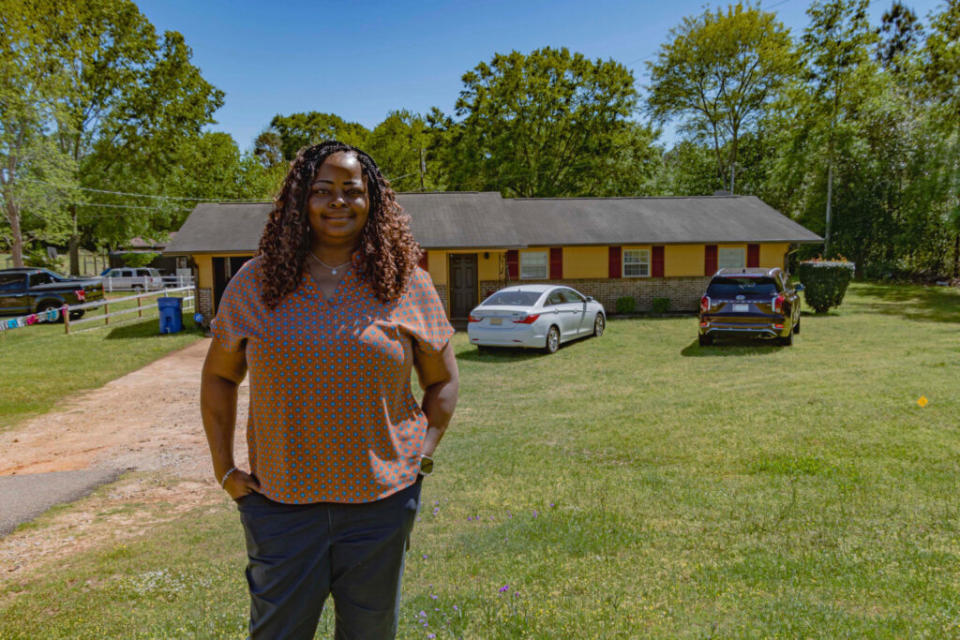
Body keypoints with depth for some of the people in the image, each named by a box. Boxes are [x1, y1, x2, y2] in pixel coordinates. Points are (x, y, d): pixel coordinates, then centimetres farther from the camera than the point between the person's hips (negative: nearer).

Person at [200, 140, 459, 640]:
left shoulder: (406, 283, -3)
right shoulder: (256, 281, -1)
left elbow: (442, 380, 5)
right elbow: (218, 377, 8)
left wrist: (423, 457, -2)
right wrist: (224, 468, 4)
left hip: (382, 499, 1)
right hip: (280, 500, 0)